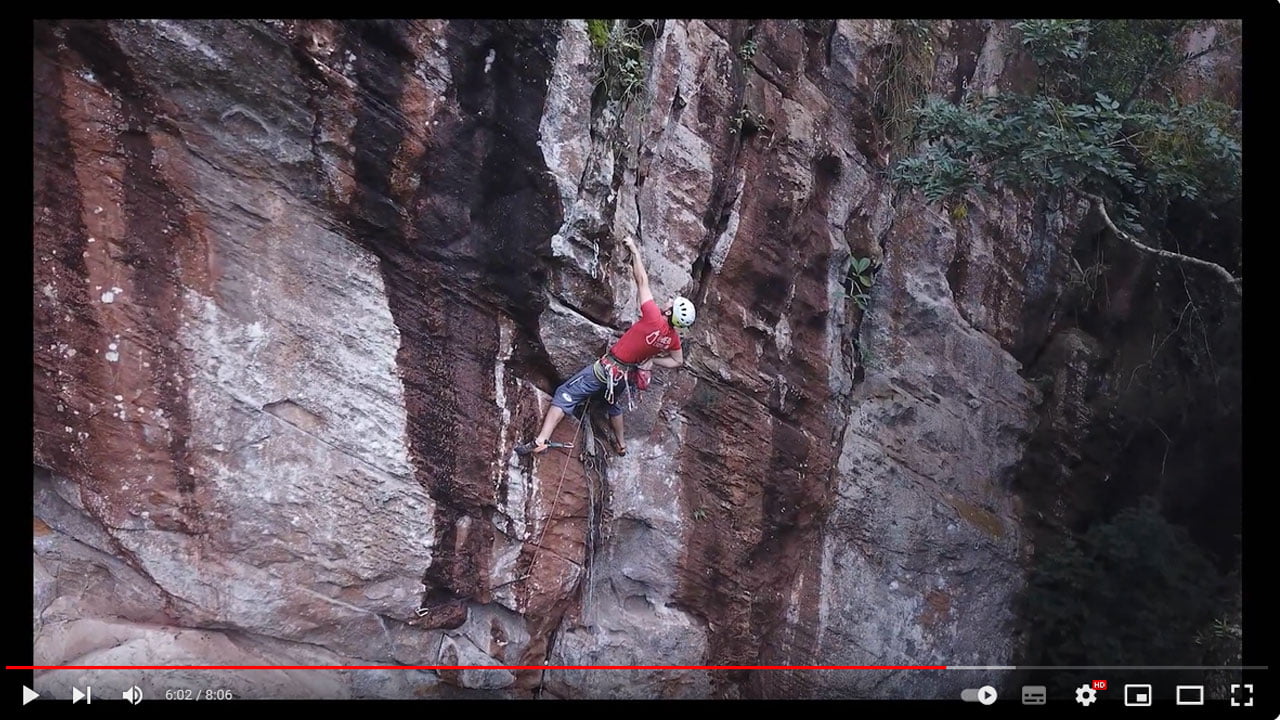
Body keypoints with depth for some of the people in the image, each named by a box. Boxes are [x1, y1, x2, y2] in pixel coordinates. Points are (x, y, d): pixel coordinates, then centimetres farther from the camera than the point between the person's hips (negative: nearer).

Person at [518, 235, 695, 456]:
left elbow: (642, 281, -16)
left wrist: (634, 249, -6)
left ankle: (541, 440, -11)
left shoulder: (654, 319, -26)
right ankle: (621, 444, 48)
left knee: (566, 395, -2)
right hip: (627, 377, 6)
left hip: (607, 368, -6)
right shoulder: (673, 337, -7)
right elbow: (678, 361, 14)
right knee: (614, 405, 34)